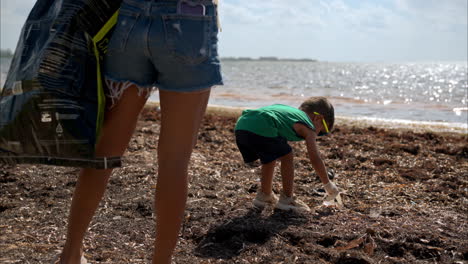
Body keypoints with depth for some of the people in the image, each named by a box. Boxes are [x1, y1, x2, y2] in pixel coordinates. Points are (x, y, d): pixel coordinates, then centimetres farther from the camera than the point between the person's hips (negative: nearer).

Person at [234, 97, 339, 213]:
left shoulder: (291, 111, 32)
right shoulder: (308, 127, 9)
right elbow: (315, 159, 8)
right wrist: (328, 184, 18)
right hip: (260, 129, -9)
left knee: (269, 158, 27)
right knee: (287, 156, 8)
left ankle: (264, 195, 41)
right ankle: (287, 199, 16)